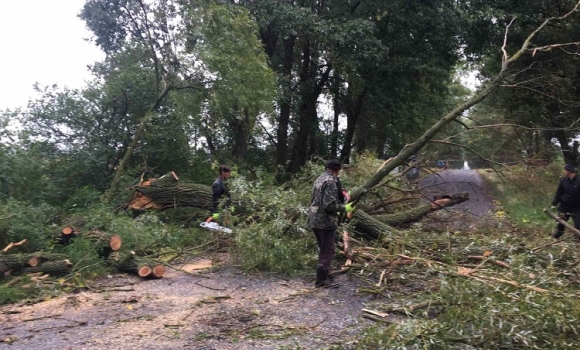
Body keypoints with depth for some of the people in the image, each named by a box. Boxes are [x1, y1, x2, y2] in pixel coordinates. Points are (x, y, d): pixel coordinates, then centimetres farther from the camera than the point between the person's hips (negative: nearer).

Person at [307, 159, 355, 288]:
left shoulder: (320, 179, 15)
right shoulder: (330, 181, -16)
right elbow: (329, 204, -23)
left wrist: (338, 208, 28)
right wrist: (344, 208, -10)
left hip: (315, 219, 10)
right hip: (325, 221, -10)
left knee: (323, 248, 21)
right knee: (328, 250, -2)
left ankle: (325, 272, 33)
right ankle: (321, 280, -1)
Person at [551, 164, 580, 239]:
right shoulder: (563, 180, -4)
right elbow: (558, 193, 1)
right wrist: (554, 204, -4)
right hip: (564, 208, 3)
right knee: (560, 224, 13)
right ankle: (554, 238, 26)